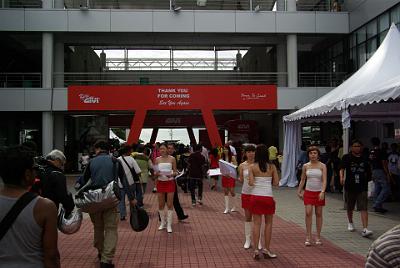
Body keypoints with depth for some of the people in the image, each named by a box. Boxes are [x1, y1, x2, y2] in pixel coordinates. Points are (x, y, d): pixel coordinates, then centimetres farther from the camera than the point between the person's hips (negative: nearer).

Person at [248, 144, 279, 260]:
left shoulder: (252, 167, -4)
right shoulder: (272, 167, -1)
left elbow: (251, 183, -10)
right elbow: (276, 182, -2)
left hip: (255, 196, 0)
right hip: (268, 196, 0)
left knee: (256, 223, 6)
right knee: (268, 223, 13)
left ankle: (256, 250, 5)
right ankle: (266, 249, 17)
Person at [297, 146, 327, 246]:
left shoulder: (322, 166, -4)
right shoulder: (305, 166, 3)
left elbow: (324, 180, -11)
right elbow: (302, 180, 11)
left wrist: (322, 192, -23)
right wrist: (299, 191, 10)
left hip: (319, 192, -1)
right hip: (308, 192, 1)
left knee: (319, 214, 6)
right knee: (308, 213, -8)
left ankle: (318, 237, 16)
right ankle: (308, 237, -3)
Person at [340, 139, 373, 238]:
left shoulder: (364, 159, 5)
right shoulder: (347, 157, -2)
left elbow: (368, 173, 17)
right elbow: (342, 168, -10)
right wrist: (342, 177, -26)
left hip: (362, 187, 0)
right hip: (350, 186, 0)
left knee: (364, 208, -10)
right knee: (350, 207, 16)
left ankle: (365, 229, -14)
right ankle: (350, 223, 41)